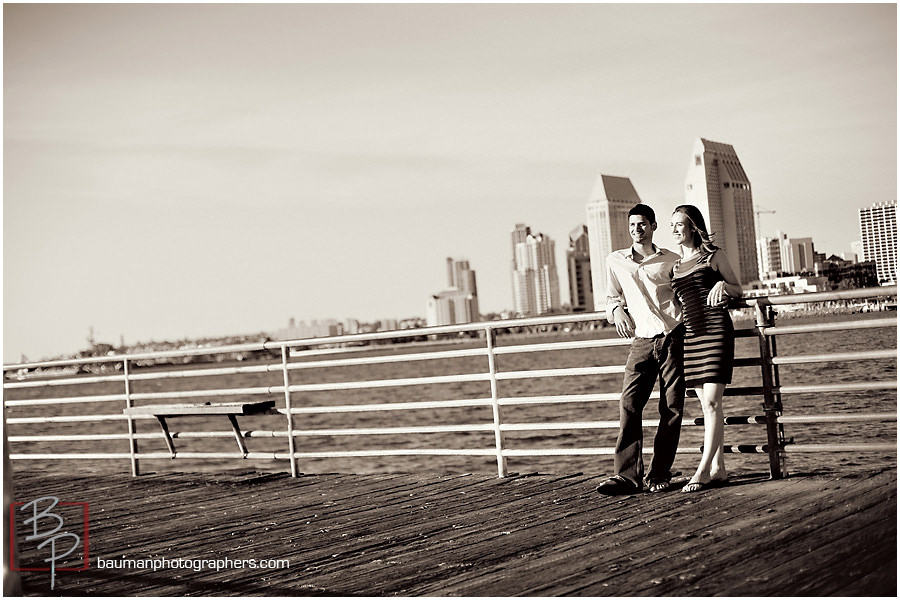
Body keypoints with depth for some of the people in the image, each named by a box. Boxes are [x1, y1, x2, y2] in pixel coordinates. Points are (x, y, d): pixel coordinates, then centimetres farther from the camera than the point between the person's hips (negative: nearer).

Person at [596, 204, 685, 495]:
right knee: (629, 405, -10)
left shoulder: (671, 260, 10)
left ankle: (660, 474, 8)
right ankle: (627, 474, -9)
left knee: (672, 408, -1)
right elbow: (612, 296, 22)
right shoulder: (615, 261, 13)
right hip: (642, 340, 1)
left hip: (673, 337, -1)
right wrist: (616, 310, 1)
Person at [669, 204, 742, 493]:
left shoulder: (713, 255, 3)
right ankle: (718, 469, 10)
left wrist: (722, 285, -14)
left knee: (711, 402, -10)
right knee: (707, 404, 7)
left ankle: (703, 470, -12)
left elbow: (738, 291, 7)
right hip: (690, 333, 6)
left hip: (716, 329, -6)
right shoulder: (676, 264, 17)